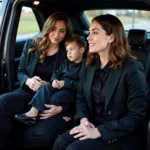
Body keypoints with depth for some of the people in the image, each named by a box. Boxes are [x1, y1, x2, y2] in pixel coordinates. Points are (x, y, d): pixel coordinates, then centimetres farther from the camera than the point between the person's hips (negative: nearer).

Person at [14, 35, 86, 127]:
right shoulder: (66, 63, 20)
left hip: (71, 91, -6)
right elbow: (57, 72, 18)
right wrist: (54, 80, -6)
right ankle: (33, 112, -34)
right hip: (59, 86, 6)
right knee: (46, 88, -22)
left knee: (55, 97, -32)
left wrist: (65, 83, -19)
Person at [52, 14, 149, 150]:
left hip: (121, 136, -5)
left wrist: (99, 131, -20)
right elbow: (81, 98, 13)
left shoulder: (132, 69, -16)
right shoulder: (89, 64, 5)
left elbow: (137, 118, -17)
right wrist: (84, 119, -9)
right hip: (93, 125, 6)